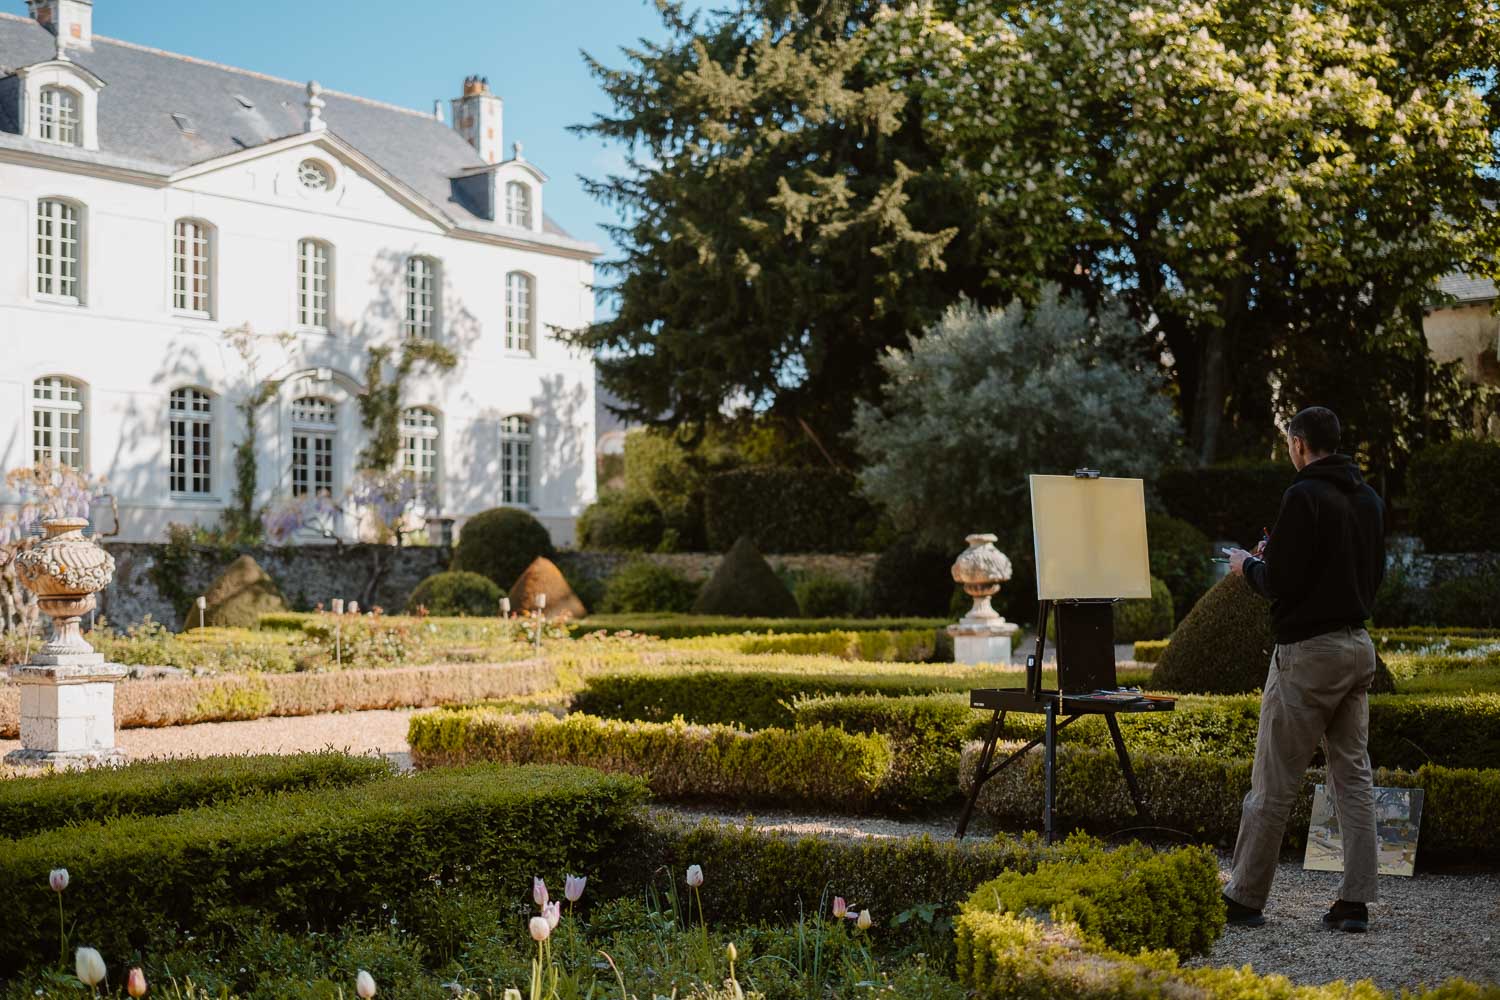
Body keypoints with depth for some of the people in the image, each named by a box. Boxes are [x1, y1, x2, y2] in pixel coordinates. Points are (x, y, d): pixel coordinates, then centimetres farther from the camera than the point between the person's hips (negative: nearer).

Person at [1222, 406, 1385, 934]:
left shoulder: (1305, 496, -15)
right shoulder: (1369, 499, 11)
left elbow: (1280, 583, -19)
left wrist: (1248, 564, 4)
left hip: (1308, 653, -8)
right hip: (1358, 647, 8)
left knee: (1274, 782, -1)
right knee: (1353, 776, 9)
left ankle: (1245, 898, 6)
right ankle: (1355, 902, 8)